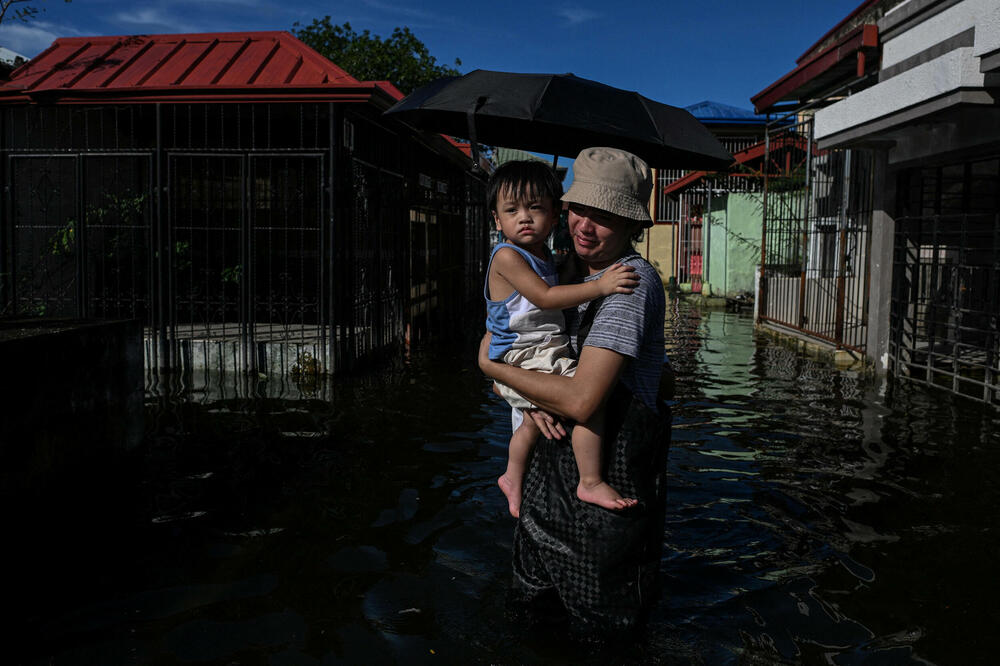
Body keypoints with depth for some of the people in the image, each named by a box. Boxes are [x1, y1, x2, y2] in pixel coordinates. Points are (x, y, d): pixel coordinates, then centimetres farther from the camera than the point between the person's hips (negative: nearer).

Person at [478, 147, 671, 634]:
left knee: (600, 622, 12)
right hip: (557, 457, 7)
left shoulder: (632, 280, -21)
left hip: (612, 472, -7)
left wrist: (492, 365, -15)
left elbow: (581, 401, -29)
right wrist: (534, 401, -13)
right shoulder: (571, 270, 6)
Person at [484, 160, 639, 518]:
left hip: (548, 352, 10)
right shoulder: (507, 256, -17)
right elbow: (544, 298, -26)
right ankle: (591, 483, -14)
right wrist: (599, 286, -31)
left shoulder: (544, 255, 10)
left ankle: (513, 477, 50)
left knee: (533, 418, 29)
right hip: (525, 358, -10)